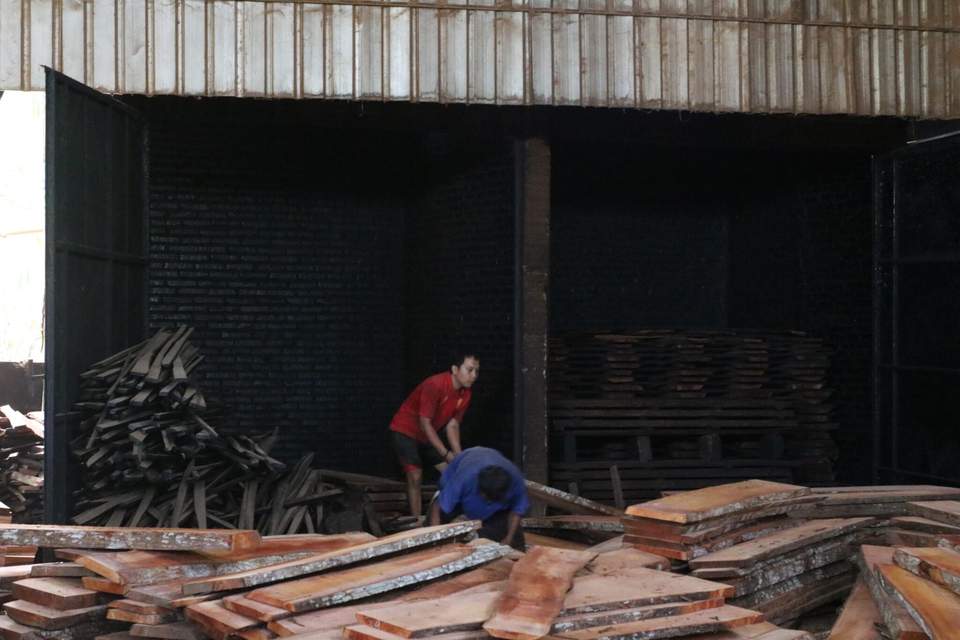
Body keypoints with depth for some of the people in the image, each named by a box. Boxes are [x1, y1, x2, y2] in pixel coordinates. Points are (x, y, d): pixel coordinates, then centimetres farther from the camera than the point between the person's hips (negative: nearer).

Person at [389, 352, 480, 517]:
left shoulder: (465, 393, -9)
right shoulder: (434, 385, -32)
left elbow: (452, 425, -3)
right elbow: (425, 423, -29)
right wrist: (446, 454, -29)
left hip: (430, 434, 8)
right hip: (406, 430, -8)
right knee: (415, 476, -17)